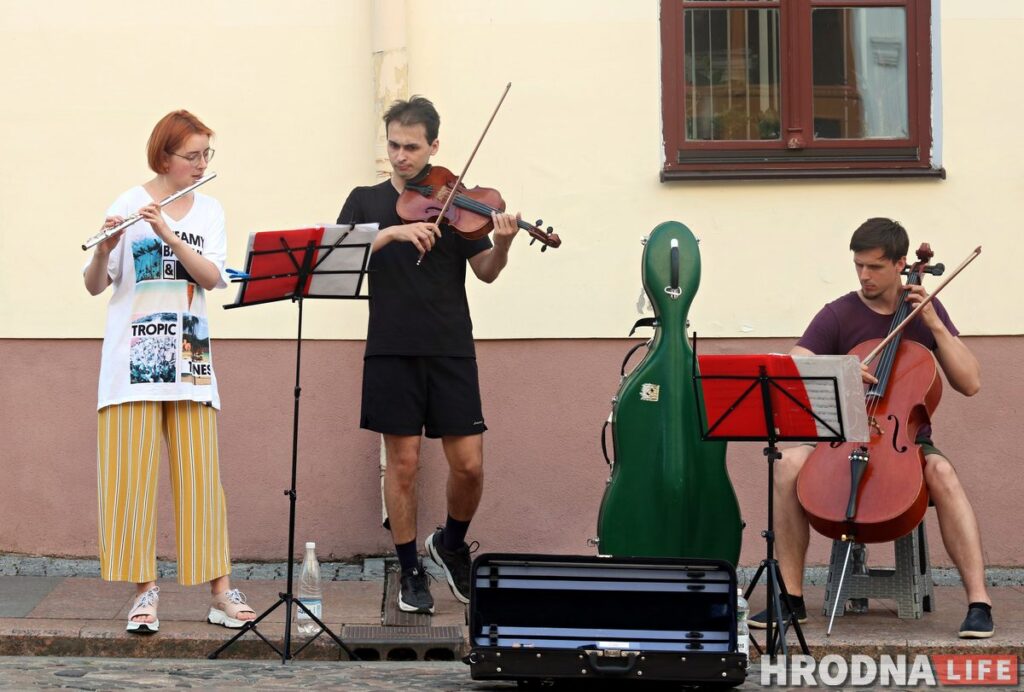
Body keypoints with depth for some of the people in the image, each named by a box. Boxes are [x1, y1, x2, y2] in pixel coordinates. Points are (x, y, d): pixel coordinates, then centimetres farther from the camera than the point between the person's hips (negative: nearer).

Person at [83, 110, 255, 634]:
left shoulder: (209, 211, 9)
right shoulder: (128, 206, -2)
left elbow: (212, 277, -6)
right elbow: (94, 286, -6)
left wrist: (168, 234, -19)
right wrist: (104, 249, -26)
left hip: (189, 360, 3)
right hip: (133, 359, -3)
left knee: (200, 475, 1)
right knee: (133, 476, -4)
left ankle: (220, 591, 4)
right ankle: (145, 590, 2)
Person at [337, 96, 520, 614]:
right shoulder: (366, 202, 9)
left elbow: (485, 272, 1)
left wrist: (502, 245, -20)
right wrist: (392, 233, -18)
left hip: (450, 351, 0)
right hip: (391, 350, 0)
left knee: (468, 464, -3)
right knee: (403, 462, 1)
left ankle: (451, 544, 24)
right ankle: (411, 572, 14)